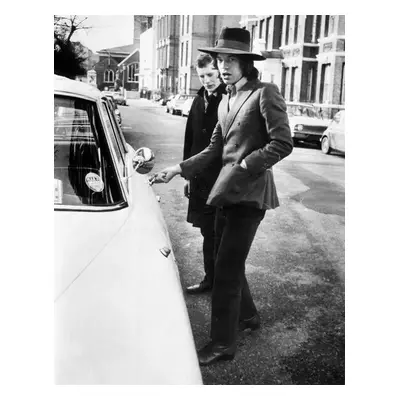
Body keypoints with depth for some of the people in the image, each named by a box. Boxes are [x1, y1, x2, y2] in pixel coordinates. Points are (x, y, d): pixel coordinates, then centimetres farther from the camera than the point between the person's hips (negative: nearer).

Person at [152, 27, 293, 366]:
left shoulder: (265, 93, -9)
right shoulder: (226, 101, 14)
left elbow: (283, 144, -14)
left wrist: (244, 167, -17)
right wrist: (179, 169, 6)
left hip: (250, 192, -8)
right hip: (228, 190, 8)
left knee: (227, 268, -7)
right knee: (230, 261, 16)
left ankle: (223, 344, 5)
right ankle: (248, 316, 37)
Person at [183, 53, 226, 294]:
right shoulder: (199, 101, 11)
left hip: (223, 179, -6)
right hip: (200, 179, 7)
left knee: (220, 235, 3)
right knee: (208, 233, 16)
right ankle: (210, 279, 29)